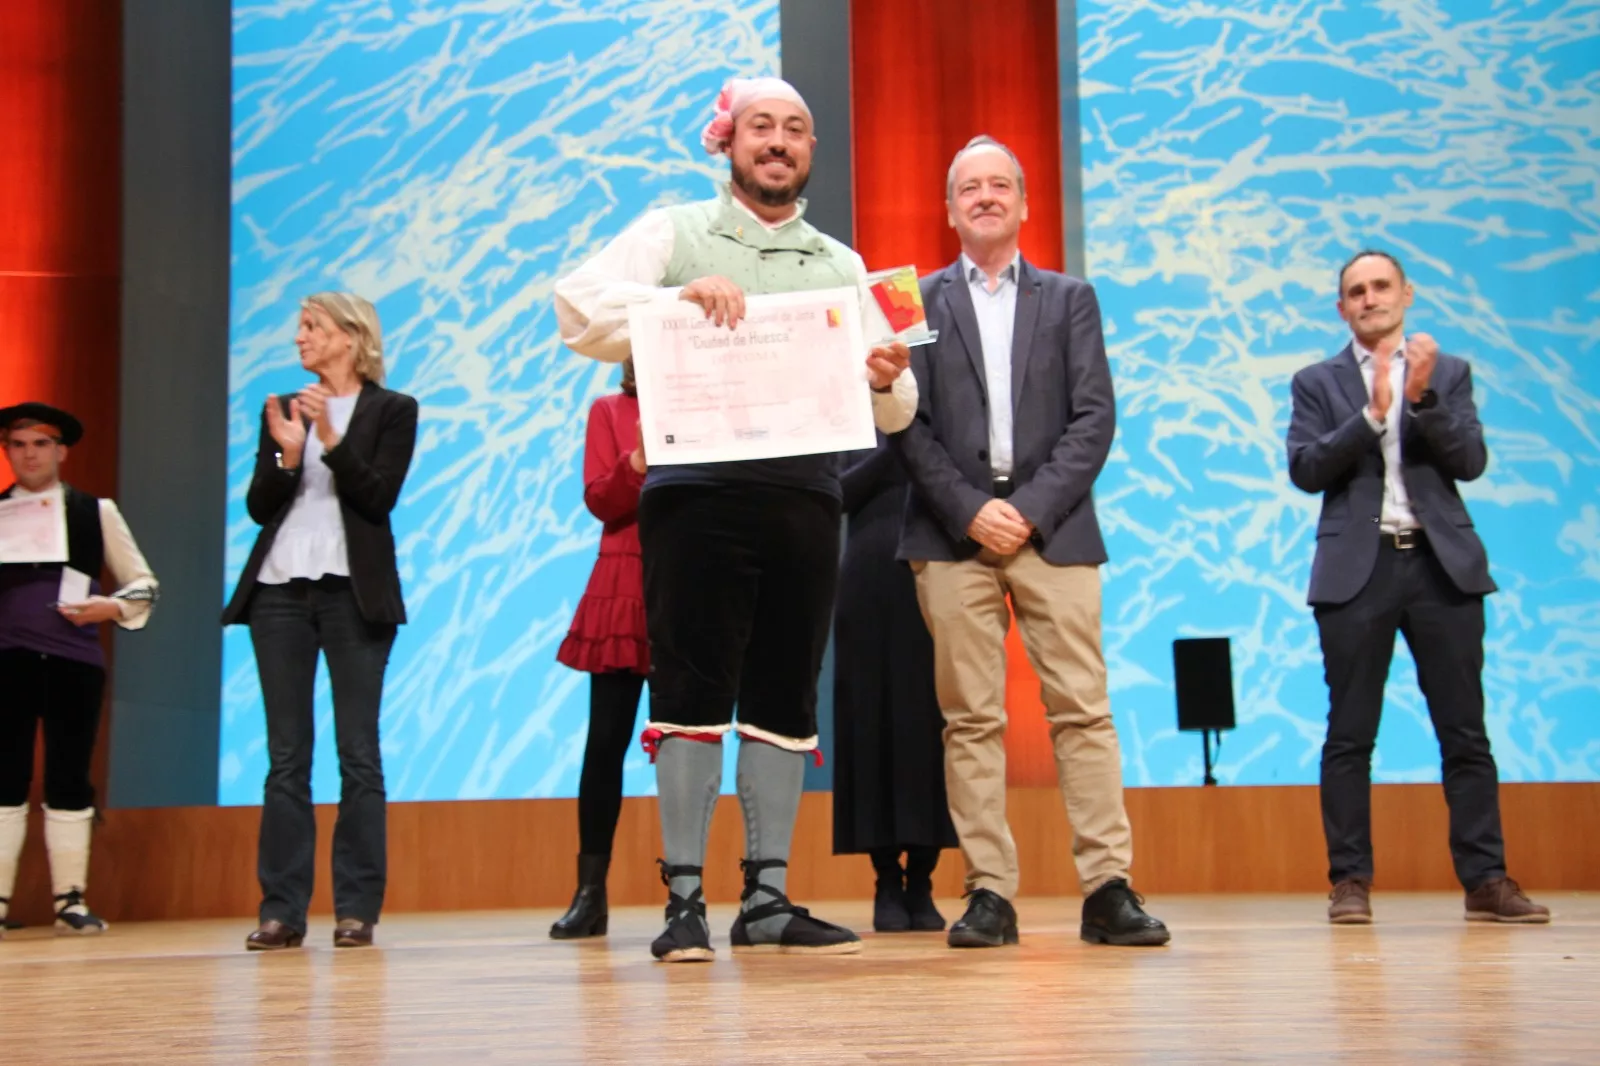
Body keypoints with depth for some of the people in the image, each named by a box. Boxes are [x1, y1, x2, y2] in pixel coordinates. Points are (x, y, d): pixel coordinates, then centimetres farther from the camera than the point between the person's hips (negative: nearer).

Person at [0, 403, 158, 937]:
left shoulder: (95, 512, 10)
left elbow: (143, 583, 11)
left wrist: (113, 606, -8)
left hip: (74, 658, 0)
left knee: (70, 780, 3)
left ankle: (70, 900, 9)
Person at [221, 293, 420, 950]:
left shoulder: (392, 411, 4)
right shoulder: (281, 412, 15)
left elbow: (379, 497, -7)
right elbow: (258, 508, 7)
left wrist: (332, 441, -17)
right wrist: (286, 455, -9)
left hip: (352, 593, -3)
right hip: (280, 591, 4)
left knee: (358, 754, -3)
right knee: (286, 756, 2)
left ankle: (356, 908, 0)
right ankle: (282, 910, 3)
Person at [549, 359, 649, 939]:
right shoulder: (609, 411, 9)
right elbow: (600, 501, -1)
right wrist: (639, 458, -17)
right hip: (624, 585, 0)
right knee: (606, 739, -1)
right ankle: (590, 892, 3)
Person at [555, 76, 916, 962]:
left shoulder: (840, 266, 20)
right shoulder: (674, 234, 11)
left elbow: (892, 413, 15)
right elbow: (577, 306, -5)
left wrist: (889, 382, -8)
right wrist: (679, 298, -19)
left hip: (805, 495, 4)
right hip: (698, 490, -3)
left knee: (785, 699, 4)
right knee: (692, 691, -5)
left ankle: (766, 899, 10)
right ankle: (684, 899, -2)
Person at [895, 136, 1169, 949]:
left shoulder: (1070, 300, 15)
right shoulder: (918, 303, 13)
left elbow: (1095, 417, 5)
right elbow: (908, 424, 4)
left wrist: (1032, 507, -7)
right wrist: (969, 509, -9)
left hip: (1052, 526, 0)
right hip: (953, 531, 0)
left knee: (1083, 708, -6)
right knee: (970, 719, -3)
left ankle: (1107, 889, -5)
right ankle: (989, 894, 0)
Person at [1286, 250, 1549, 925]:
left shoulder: (1448, 373, 13)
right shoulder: (1318, 383, 10)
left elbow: (1471, 461, 1)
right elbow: (1305, 471, -3)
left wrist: (1423, 398, -13)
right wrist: (1372, 414, -13)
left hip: (1442, 564, 1)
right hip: (1358, 569, -1)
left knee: (1465, 731, 1)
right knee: (1350, 735, 0)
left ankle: (1486, 879, 4)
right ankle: (1351, 881, 4)